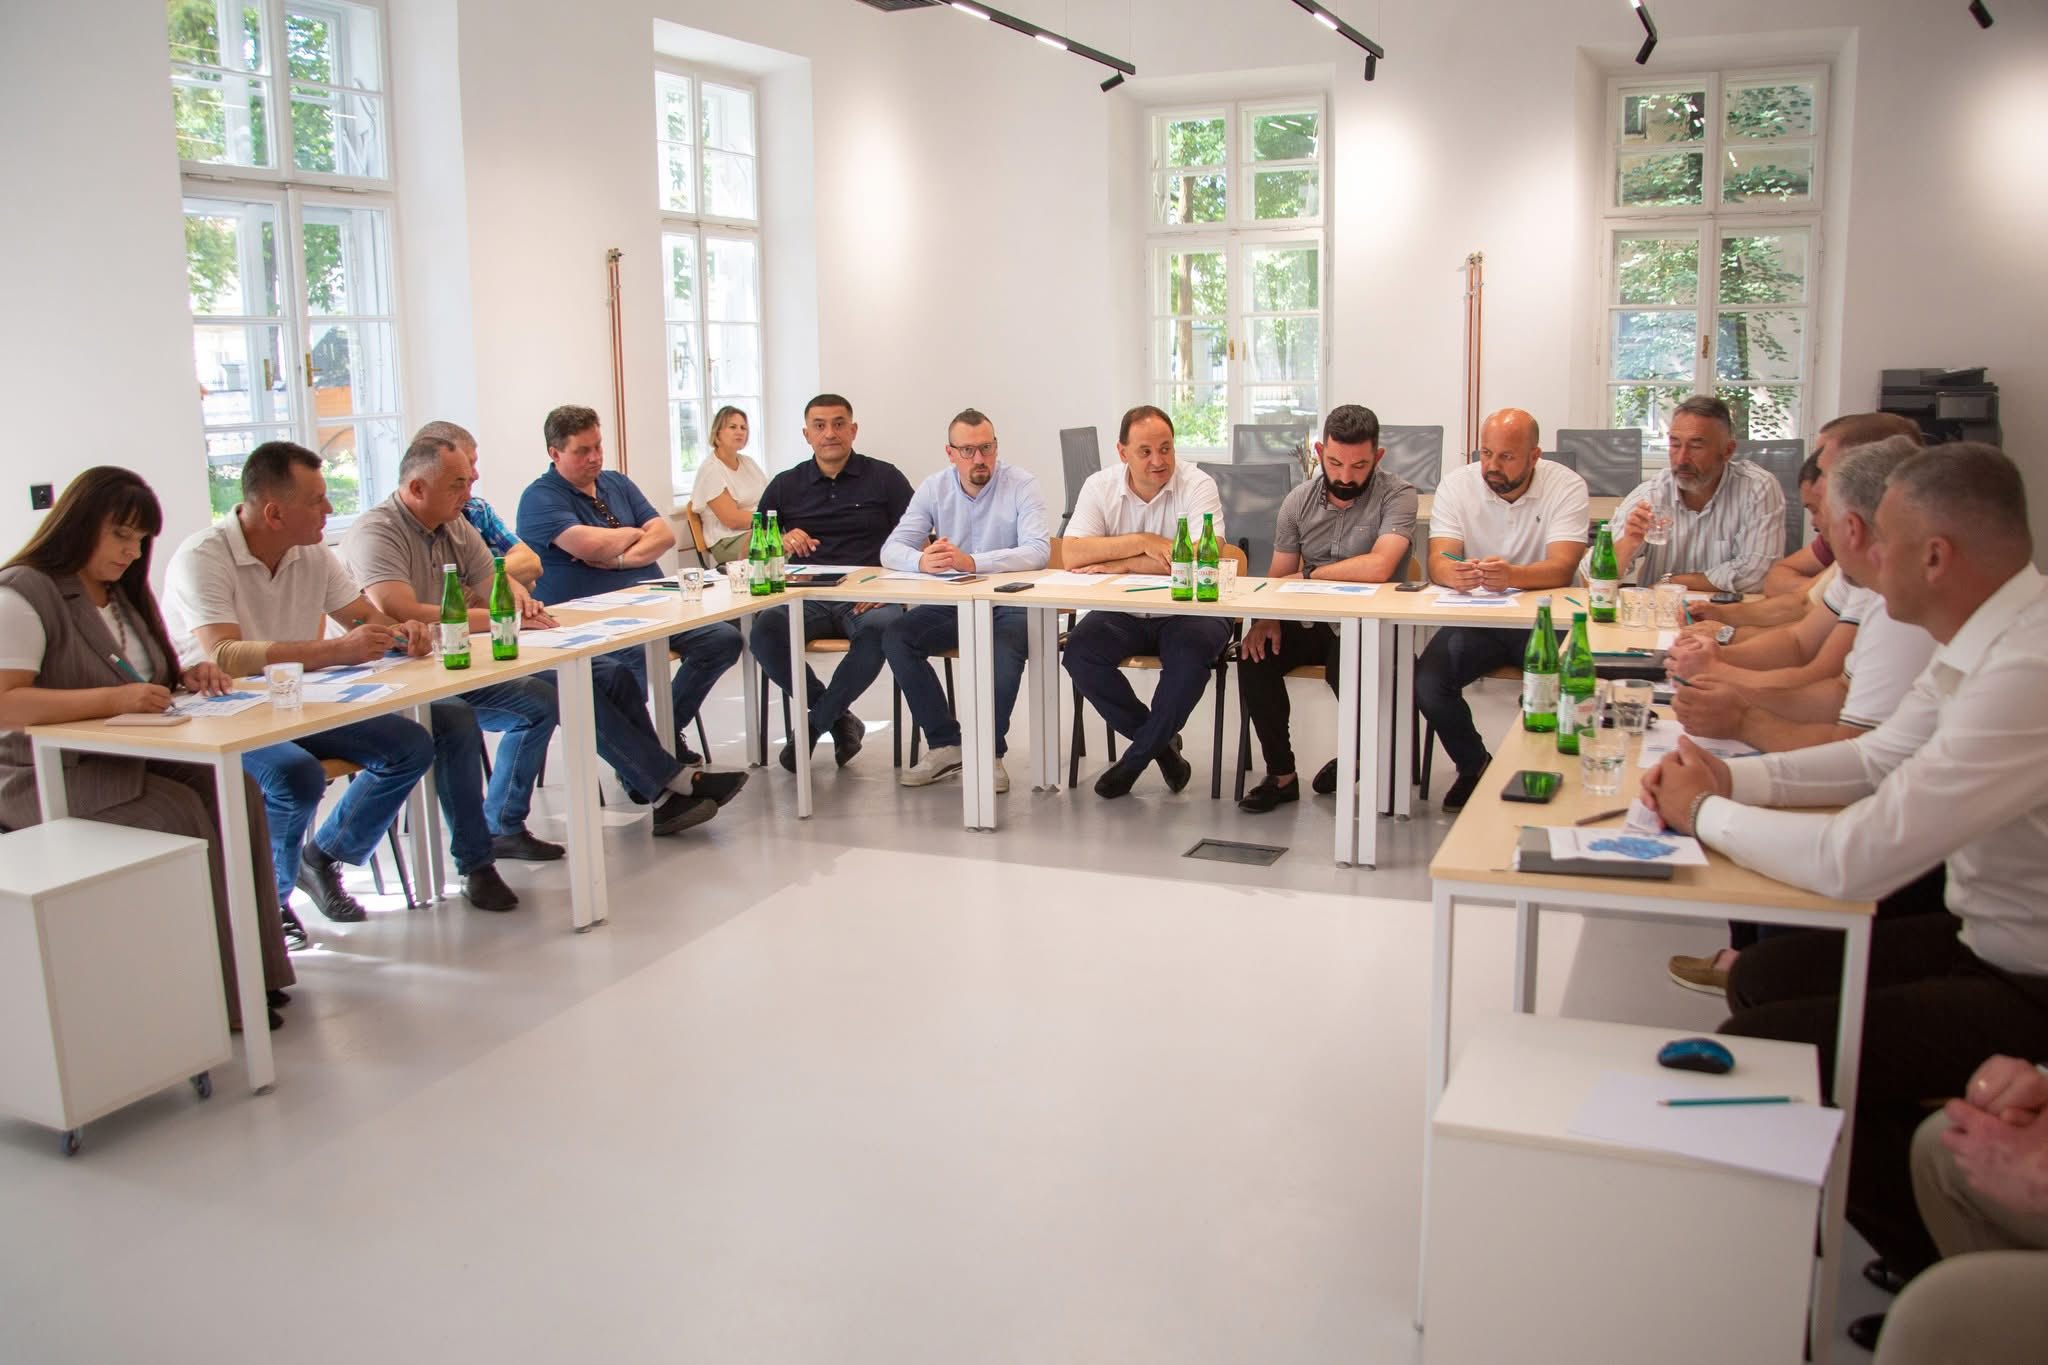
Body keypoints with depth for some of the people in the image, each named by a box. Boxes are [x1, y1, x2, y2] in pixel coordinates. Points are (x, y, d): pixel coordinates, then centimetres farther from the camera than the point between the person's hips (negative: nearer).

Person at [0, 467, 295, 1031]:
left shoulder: (123, 594, 17)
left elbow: (148, 681, 26)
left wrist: (187, 678, 3)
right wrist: (112, 699, -31)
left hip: (129, 759, 8)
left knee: (234, 790, -19)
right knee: (180, 811, -29)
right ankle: (220, 995, -21)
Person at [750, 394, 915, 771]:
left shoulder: (884, 478, 12)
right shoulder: (785, 486, 19)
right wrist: (780, 542, -5)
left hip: (866, 598, -2)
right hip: (805, 597, 2)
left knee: (880, 628, -38)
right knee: (765, 629, -32)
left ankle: (813, 725, -16)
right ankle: (838, 720, -12)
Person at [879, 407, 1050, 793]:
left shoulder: (1021, 486, -7)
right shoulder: (934, 489, 4)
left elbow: (1038, 551, -22)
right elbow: (891, 549, -4)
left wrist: (971, 562, -35)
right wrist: (922, 561, -29)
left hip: (1008, 603, -4)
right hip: (951, 604, 4)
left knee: (1005, 646, -35)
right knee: (895, 637, -19)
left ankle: (990, 751, -14)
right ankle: (945, 745, -9)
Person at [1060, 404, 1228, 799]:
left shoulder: (1197, 485, -9)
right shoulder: (1100, 487, 0)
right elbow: (1073, 554, -14)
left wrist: (1118, 565, -18)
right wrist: (1144, 543, -21)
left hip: (1187, 610, -3)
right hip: (1123, 614, 3)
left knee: (1192, 650, -34)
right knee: (1079, 651, -24)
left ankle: (1137, 757, -10)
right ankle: (1161, 743, -3)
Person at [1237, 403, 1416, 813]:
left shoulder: (1397, 495, -12)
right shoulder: (1299, 501, 5)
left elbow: (1378, 568, -27)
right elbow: (1279, 576, 7)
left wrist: (1309, 575, -12)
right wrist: (1265, 618, -16)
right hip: (1311, 622, 4)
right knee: (1254, 656, -21)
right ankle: (1281, 774, -6)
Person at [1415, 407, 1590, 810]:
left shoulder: (1567, 486, -7)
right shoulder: (1457, 484, -2)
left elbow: (1561, 568, -21)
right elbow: (1438, 563, -14)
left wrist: (1512, 575, -44)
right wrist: (1455, 574, -41)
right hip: (1473, 620, 2)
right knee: (1426, 683, -22)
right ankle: (1475, 767, 7)